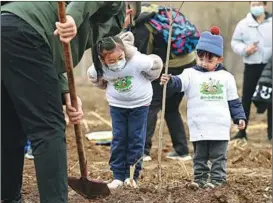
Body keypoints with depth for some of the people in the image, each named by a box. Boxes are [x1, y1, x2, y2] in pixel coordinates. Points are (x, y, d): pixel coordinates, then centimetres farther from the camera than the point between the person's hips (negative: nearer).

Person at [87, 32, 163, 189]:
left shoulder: (138, 61, -32)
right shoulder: (98, 70, -24)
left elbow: (156, 65, -13)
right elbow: (96, 80, 2)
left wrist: (145, 81, 1)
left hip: (140, 102, -2)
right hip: (117, 104, 2)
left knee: (136, 139, 2)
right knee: (118, 139, 2)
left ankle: (132, 175, 12)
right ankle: (119, 176, 10)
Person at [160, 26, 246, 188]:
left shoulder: (226, 77, 6)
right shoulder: (191, 74, 2)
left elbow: (234, 101, 11)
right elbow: (180, 82, -18)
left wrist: (240, 117, 5)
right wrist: (170, 80, -39)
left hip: (220, 127, 0)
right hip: (199, 127, 0)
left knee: (219, 156, 4)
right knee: (200, 156, 8)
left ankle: (217, 179, 10)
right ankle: (200, 179, 16)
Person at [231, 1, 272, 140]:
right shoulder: (243, 24, 3)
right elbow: (235, 42, 6)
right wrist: (245, 50, -12)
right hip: (252, 66, 0)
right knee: (246, 98, 1)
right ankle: (242, 131, 8)